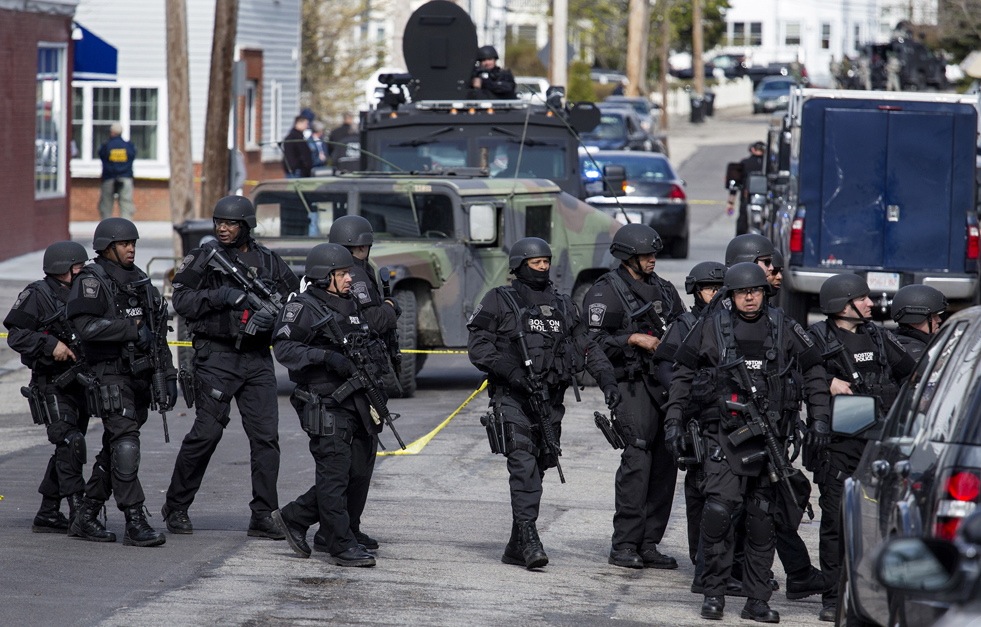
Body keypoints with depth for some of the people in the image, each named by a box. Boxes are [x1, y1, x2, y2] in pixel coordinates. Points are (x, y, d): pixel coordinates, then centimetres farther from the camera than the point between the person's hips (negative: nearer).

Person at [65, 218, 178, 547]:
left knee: (116, 449, 10)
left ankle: (86, 517, 18)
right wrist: (132, 330, -20)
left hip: (141, 376, 8)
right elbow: (86, 325, -24)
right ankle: (135, 522, -17)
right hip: (111, 375, -8)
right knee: (126, 446, -15)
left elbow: (157, 334, 21)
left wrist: (167, 376, 15)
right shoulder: (92, 281, -8)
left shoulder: (140, 281, 16)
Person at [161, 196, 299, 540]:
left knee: (266, 435, -2)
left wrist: (274, 314, -9)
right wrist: (221, 296, -17)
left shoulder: (267, 261, 11)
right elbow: (182, 301, -3)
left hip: (257, 357, 3)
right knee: (206, 431, -5)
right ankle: (176, 507, 9)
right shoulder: (204, 258, 2)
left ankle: (263, 516, 2)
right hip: (216, 355, -3)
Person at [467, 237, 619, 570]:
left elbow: (587, 348, 16)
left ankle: (516, 546, 14)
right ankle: (528, 539, -23)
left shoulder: (563, 305, 17)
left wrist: (607, 380, 1)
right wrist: (511, 371, -18)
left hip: (550, 401, 5)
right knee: (524, 465, -18)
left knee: (538, 469, 6)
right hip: (512, 399, -5)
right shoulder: (499, 301, 3)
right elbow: (478, 347, -4)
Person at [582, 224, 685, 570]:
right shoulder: (606, 292, -2)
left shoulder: (663, 289, 18)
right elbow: (595, 341, -9)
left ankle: (648, 544, 11)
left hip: (668, 382, 7)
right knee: (637, 460, -13)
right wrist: (634, 340, -16)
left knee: (665, 462, 5)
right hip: (633, 385, -7)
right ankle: (624, 546, -9)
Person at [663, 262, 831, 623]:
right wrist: (674, 420, 4)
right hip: (724, 434, -2)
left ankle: (757, 601, 12)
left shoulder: (783, 328, 7)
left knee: (763, 518, 6)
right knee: (719, 509, -16)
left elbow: (813, 369, 17)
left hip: (769, 436, 3)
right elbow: (683, 373, 9)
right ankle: (714, 593, -4)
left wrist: (819, 418, 9)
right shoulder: (711, 327, 2)